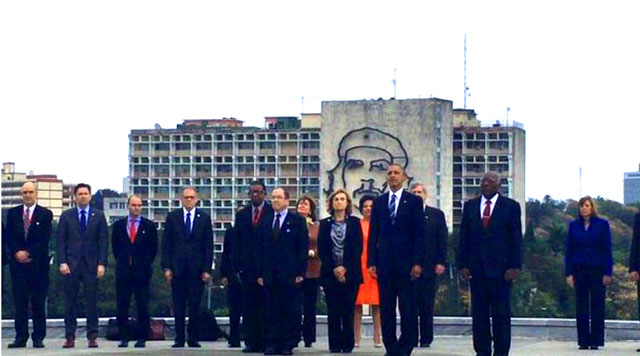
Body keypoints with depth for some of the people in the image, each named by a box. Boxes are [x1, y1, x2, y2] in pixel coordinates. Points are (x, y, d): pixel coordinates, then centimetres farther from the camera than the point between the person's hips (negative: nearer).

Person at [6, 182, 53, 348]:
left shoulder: (45, 214, 4)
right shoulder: (13, 213, 13)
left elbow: (44, 239, -3)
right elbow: (8, 236, 6)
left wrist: (28, 252, -12)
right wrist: (17, 253, -9)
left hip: (38, 264, -2)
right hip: (18, 263, 2)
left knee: (38, 302, -1)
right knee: (20, 302, 0)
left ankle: (38, 338, 2)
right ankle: (20, 337, 3)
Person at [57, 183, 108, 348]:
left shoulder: (99, 216, 8)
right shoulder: (66, 216, 9)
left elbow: (103, 241, 4)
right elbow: (61, 240, 5)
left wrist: (102, 264, -5)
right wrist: (62, 262, -6)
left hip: (91, 265, 0)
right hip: (71, 264, 0)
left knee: (92, 302, -1)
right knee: (70, 302, 1)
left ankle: (92, 337, 3)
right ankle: (70, 337, 5)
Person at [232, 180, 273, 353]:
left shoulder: (273, 213, -1)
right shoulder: (241, 215, 12)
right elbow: (236, 242, 12)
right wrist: (237, 266, 4)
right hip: (247, 267, 3)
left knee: (265, 306, -1)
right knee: (249, 306, 3)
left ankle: (265, 342, 2)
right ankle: (250, 342, 5)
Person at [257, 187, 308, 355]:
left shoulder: (297, 221, 3)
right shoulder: (266, 220, 14)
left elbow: (303, 248, -1)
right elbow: (262, 248, 14)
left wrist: (300, 273, -8)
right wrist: (260, 273, 7)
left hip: (289, 275, -3)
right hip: (270, 275, 3)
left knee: (290, 312, -1)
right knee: (271, 312, 3)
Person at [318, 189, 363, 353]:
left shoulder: (354, 222, 6)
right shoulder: (325, 224, 9)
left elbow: (358, 248, -1)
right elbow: (321, 249, 4)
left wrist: (345, 269, -10)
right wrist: (334, 268, -7)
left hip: (350, 273, -1)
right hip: (330, 273, 1)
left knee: (348, 311, -2)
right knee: (333, 311, 0)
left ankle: (347, 344, 2)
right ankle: (334, 344, 3)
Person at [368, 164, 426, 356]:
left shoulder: (413, 201, 4)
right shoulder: (379, 202, 12)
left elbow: (419, 234, -1)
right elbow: (373, 234, 10)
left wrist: (418, 262, -8)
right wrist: (371, 262, 2)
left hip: (406, 261, -3)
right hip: (385, 261, 3)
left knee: (408, 309, -4)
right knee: (386, 309, 3)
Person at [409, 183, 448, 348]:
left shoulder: (437, 214, 10)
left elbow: (442, 240, 6)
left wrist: (441, 262, -4)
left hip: (429, 265, 0)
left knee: (427, 305, 1)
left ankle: (426, 338, 6)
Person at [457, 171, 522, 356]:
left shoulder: (511, 206, 4)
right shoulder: (470, 206, 12)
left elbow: (516, 238, 0)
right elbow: (464, 237, 10)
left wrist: (515, 266, -8)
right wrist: (462, 264, 1)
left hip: (501, 269, -3)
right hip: (476, 269, 3)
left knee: (501, 313, -1)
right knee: (479, 313, 3)